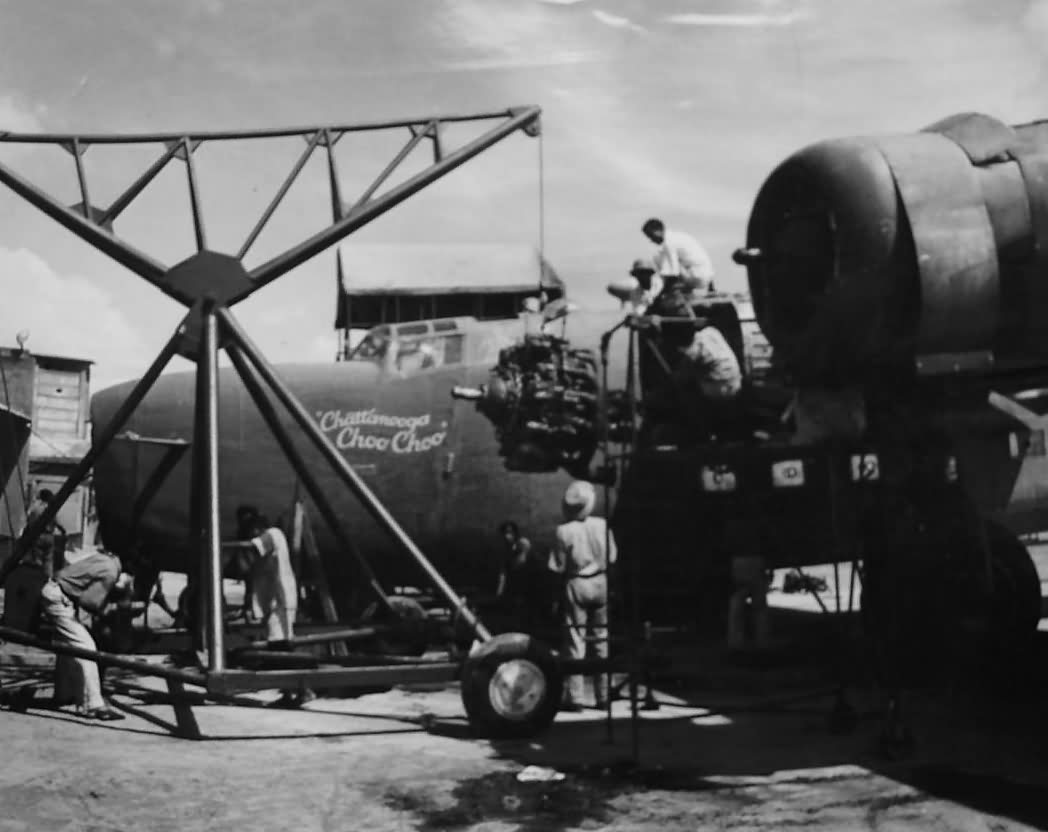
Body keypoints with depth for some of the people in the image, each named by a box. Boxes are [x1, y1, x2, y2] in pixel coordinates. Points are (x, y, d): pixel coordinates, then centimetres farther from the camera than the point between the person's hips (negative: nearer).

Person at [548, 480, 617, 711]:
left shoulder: (564, 530, -14)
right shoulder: (602, 525, -6)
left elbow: (558, 568, -9)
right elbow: (611, 558, 1)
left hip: (575, 584, -3)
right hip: (600, 583, 3)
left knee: (575, 641, 2)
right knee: (601, 640, 12)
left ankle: (574, 697, 1)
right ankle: (603, 696, 16)